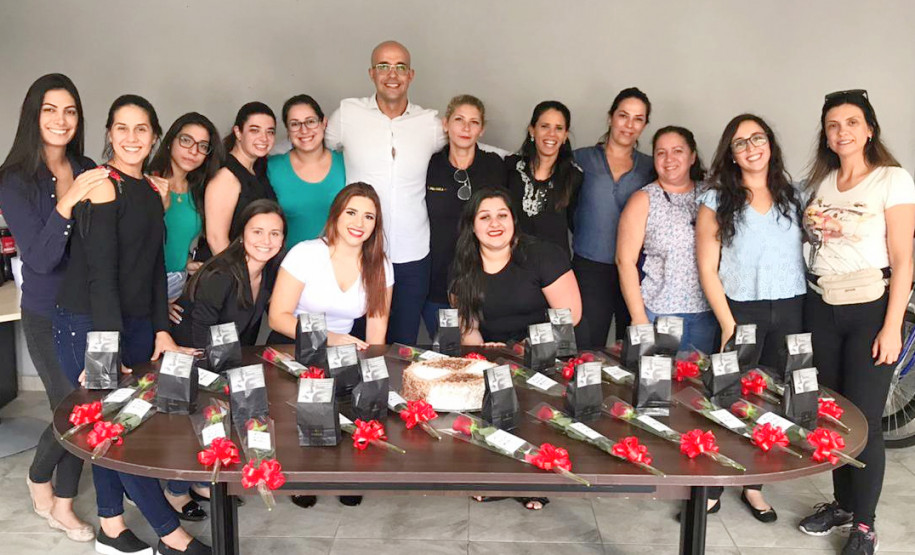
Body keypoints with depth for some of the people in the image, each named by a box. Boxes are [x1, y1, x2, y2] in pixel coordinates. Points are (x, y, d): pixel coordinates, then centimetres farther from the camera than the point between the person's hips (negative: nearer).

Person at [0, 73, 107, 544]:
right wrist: (68, 201, -31)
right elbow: (41, 258, -20)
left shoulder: (88, 171, 0)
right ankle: (38, 478, 34)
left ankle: (63, 504, 28)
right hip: (47, 315, -4)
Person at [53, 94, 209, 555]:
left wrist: (161, 329, 9)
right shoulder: (104, 185, -12)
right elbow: (101, 271, -17)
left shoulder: (150, 191, 11)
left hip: (134, 323, 7)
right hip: (87, 324, -7)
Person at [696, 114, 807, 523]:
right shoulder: (716, 202, 0)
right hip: (742, 310, -3)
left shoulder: (793, 196, 9)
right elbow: (707, 270, -4)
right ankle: (711, 486, 14)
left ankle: (753, 485, 24)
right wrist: (728, 325, -9)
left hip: (791, 310, 3)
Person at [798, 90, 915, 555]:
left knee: (864, 420, -3)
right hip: (820, 308, 5)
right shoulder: (819, 182, 9)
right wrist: (801, 309, 3)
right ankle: (842, 503, 27)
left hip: (869, 310, -4)